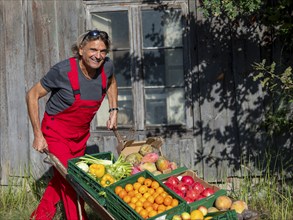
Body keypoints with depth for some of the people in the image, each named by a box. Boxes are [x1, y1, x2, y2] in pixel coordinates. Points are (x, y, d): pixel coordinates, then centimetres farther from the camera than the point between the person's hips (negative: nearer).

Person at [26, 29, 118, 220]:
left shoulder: (107, 66, -12)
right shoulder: (63, 70, -26)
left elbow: (111, 83, 15)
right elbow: (33, 95, -16)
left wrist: (114, 110, 6)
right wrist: (38, 135, -17)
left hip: (81, 133, 6)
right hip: (56, 131, -6)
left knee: (63, 177, 18)